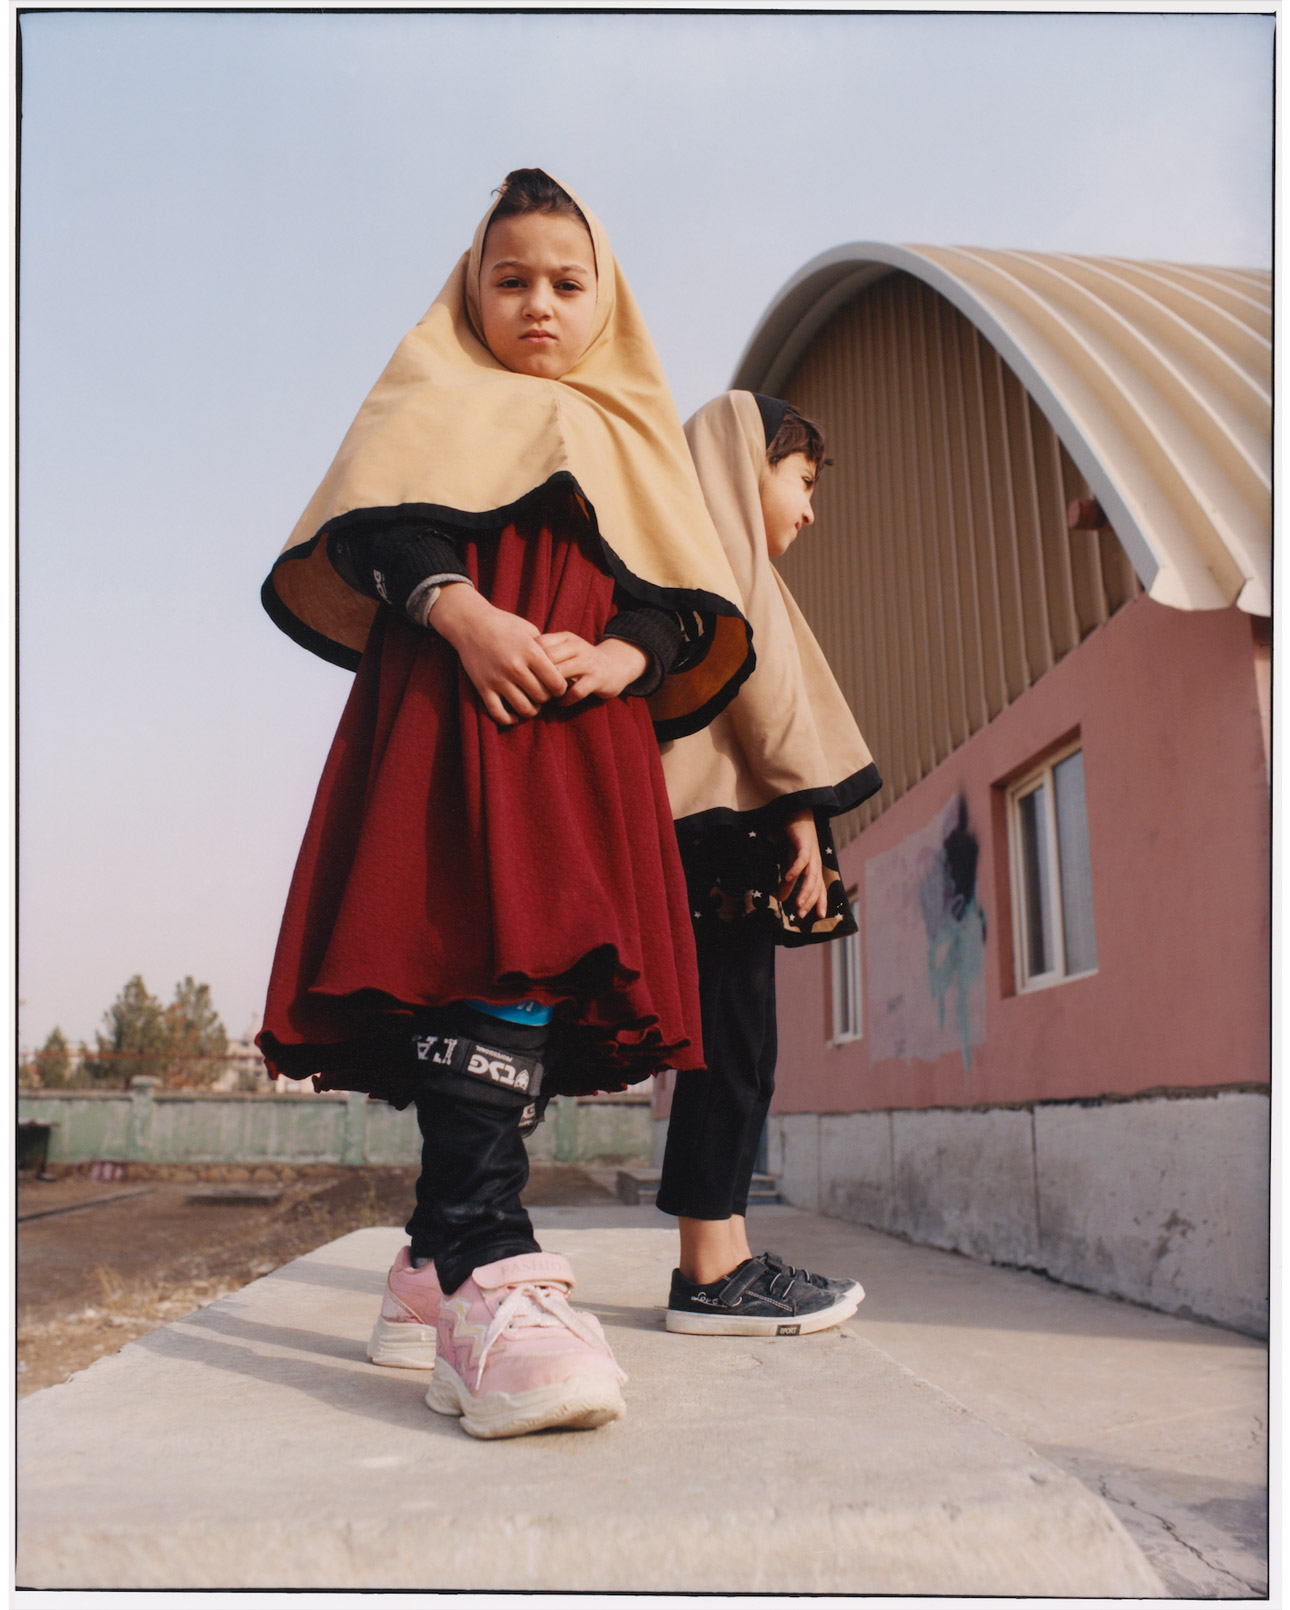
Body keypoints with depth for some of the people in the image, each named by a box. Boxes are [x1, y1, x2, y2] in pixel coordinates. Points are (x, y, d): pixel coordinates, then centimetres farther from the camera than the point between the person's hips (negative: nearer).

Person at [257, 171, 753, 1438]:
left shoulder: (635, 439, 29)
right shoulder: (440, 401, 22)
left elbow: (687, 606, 14)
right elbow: (383, 519, 1)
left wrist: (619, 655, -8)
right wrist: (459, 607, -19)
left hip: (589, 737, 4)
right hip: (453, 716, -4)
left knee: (543, 975, -1)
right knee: (488, 954, -23)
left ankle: (434, 1266, 10)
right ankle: (490, 1278, -31)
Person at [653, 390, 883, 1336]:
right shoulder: (725, 548, 0)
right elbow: (761, 675, -10)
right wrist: (803, 807, -13)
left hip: (718, 822, 10)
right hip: (736, 814, -10)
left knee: (735, 1045, 7)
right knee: (733, 1042, -10)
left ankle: (723, 1260, 10)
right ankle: (712, 1275, -6)